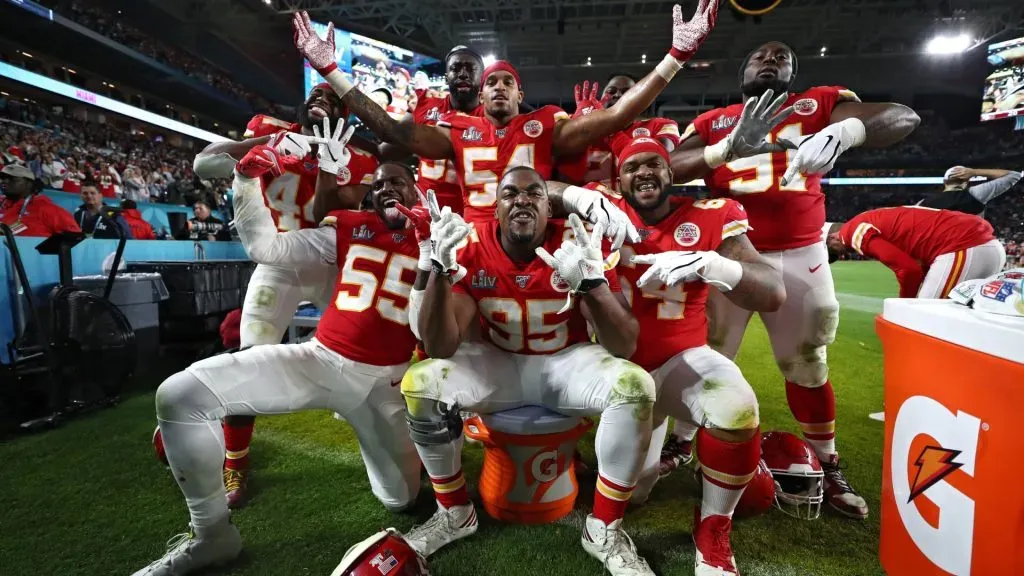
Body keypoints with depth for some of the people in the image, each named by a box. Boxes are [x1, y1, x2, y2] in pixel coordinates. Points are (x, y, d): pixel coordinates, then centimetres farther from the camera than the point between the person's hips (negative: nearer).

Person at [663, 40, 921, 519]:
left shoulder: (818, 103, 8)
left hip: (800, 256, 1)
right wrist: (729, 147, -24)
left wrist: (846, 129, -26)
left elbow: (905, 118, -4)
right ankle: (680, 442, 25)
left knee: (806, 365, 13)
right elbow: (671, 169, -7)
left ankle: (828, 468, 31)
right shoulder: (713, 121, 8)